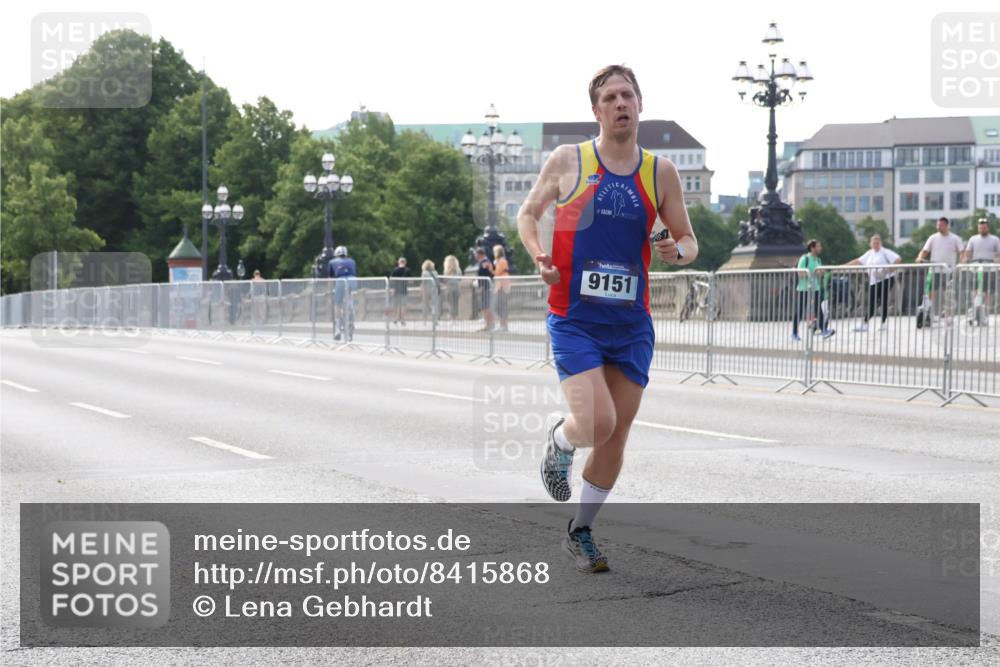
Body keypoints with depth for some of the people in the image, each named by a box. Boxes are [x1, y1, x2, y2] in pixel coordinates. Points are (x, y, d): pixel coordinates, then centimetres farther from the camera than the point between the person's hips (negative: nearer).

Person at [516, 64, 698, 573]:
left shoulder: (660, 172, 4)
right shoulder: (567, 161, -2)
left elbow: (688, 240, 12)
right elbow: (527, 214, 11)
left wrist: (677, 251, -13)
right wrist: (538, 256, -9)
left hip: (632, 323, 3)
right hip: (574, 320, -3)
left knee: (616, 435, 7)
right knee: (596, 423, -20)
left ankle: (580, 532, 26)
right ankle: (559, 442, 18)